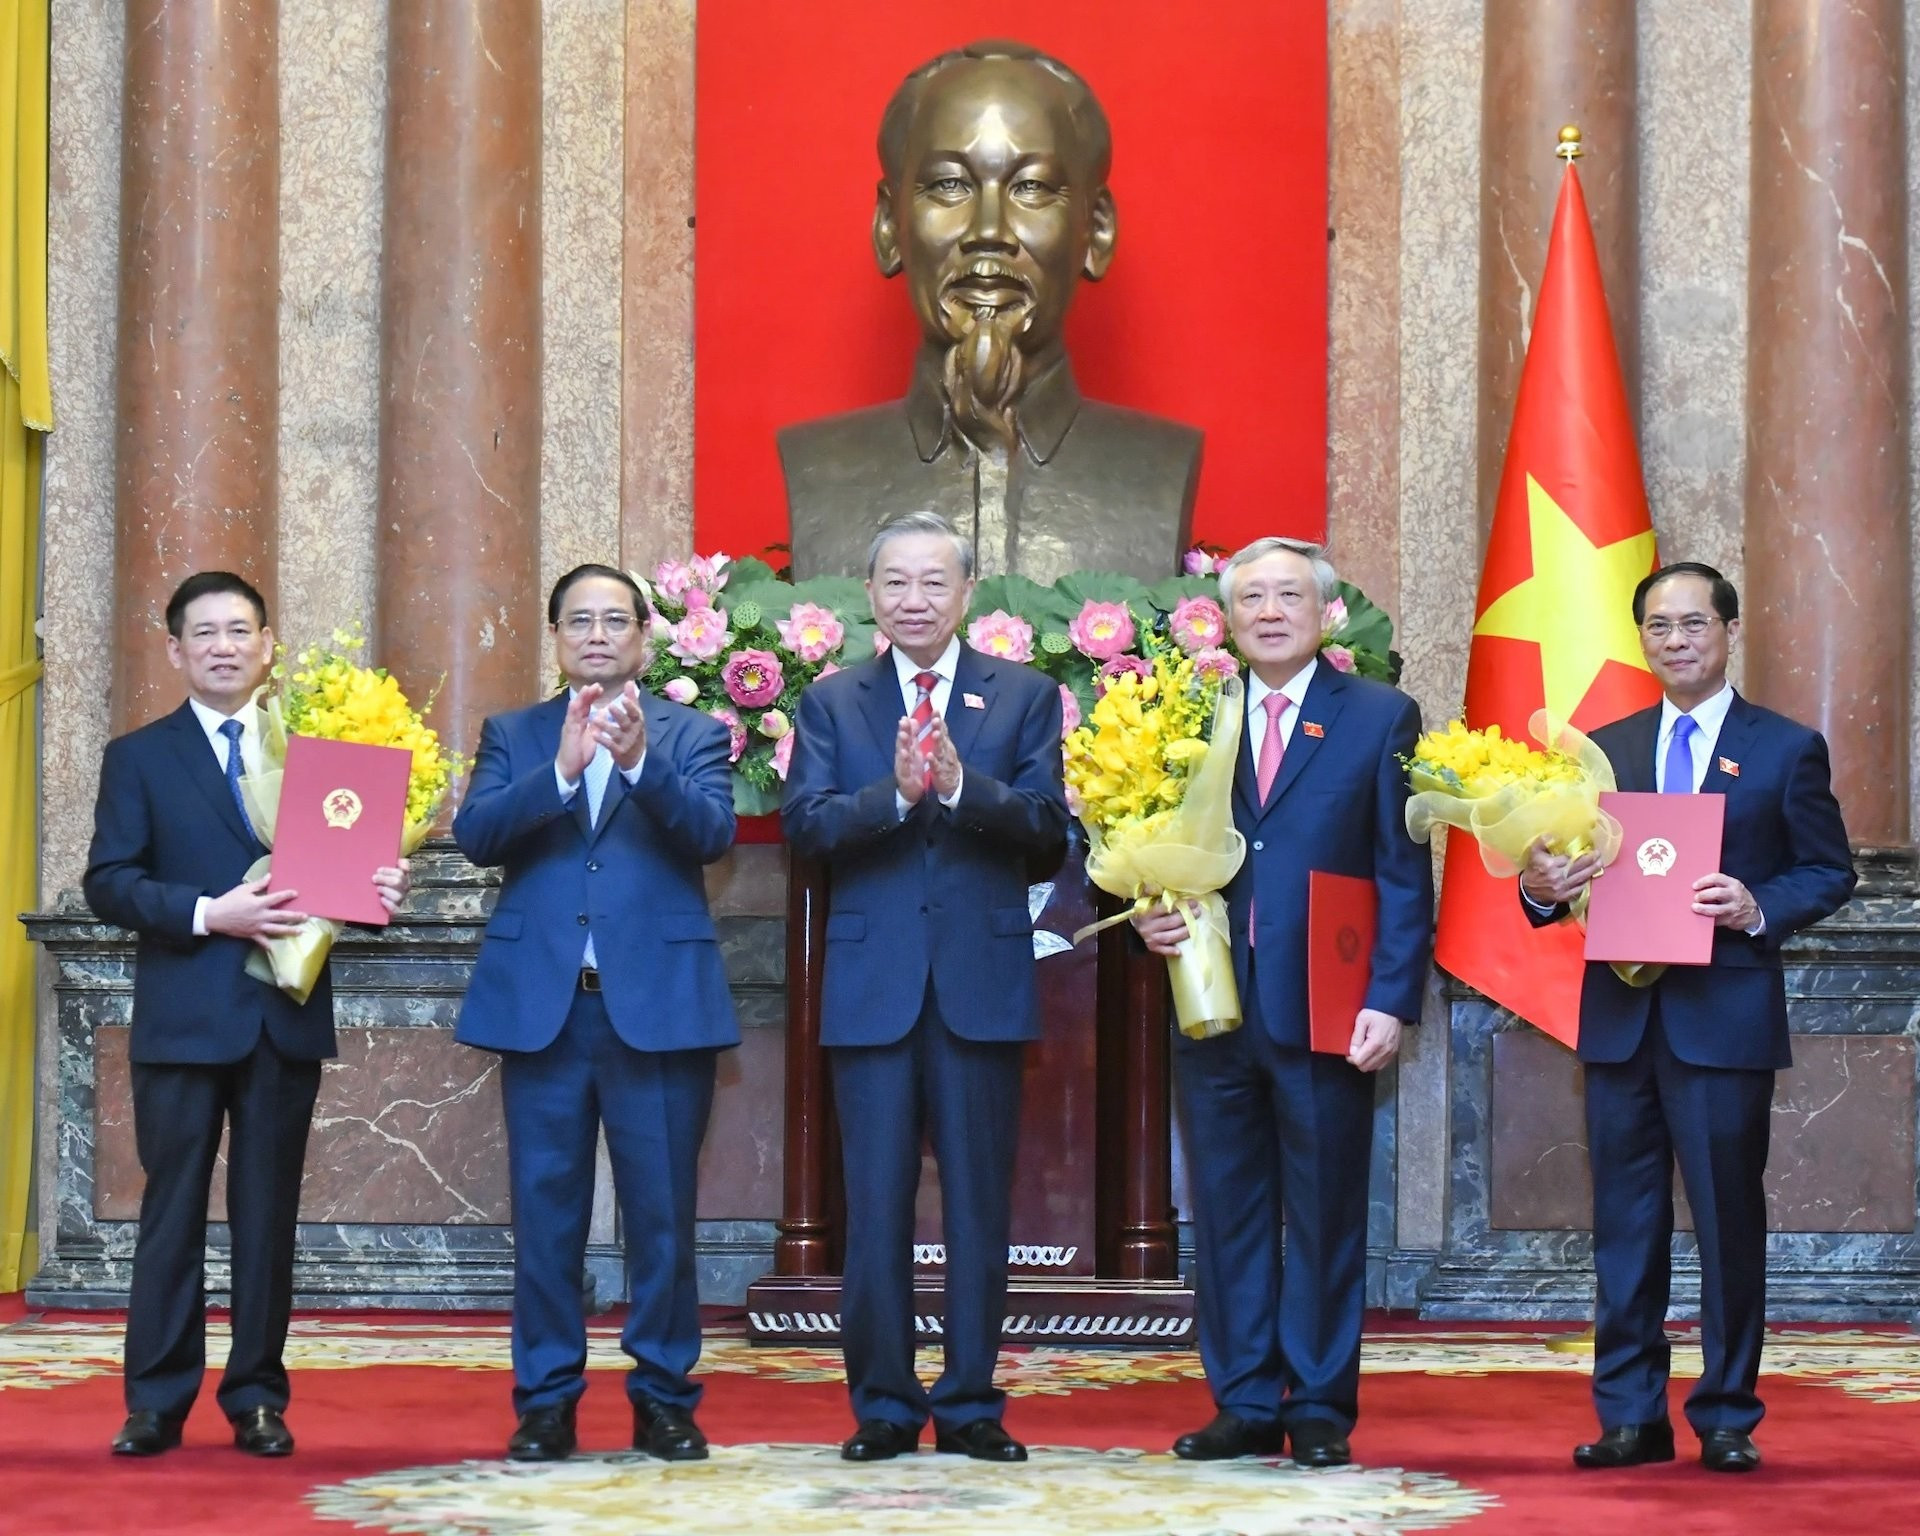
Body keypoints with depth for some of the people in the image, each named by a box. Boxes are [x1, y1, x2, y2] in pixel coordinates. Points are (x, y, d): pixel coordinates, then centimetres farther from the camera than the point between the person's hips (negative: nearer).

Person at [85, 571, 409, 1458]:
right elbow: (107, 883, -5)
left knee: (268, 1211, 6)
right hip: (183, 1015, -2)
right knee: (173, 1208, 1)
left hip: (286, 1014, 2)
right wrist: (206, 913, -18)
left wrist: (378, 889, -12)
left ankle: (257, 1398, 13)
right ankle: (156, 1402, 6)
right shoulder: (139, 757, 4)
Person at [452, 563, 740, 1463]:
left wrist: (640, 762, -26)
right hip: (542, 1006, 1)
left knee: (661, 1214, 1)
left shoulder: (691, 735, 8)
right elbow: (475, 833, -5)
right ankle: (546, 1404, 10)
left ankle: (664, 1398, 11)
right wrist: (563, 769, -20)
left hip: (658, 1006, -1)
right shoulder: (513, 736, 12)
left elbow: (713, 832, -9)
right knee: (545, 1213, 4)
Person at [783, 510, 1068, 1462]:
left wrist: (960, 785, -20)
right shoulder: (832, 703, 9)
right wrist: (895, 793, -20)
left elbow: (1048, 825, -5)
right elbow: (804, 824, -4)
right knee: (875, 1204, 3)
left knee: (979, 1203, 3)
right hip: (872, 983, 1)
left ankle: (969, 1404, 10)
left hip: (982, 981, 0)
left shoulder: (1026, 698, 7)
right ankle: (883, 1406, 10)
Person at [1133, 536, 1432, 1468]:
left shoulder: (1381, 718, 3)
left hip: (1324, 1011, -3)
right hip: (1215, 1005, 3)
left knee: (1325, 1218, 3)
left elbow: (1404, 877, -1)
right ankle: (1245, 1408, 15)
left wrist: (1392, 1000, -10)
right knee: (1227, 1216, 7)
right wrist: (1152, 918, -9)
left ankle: (1320, 1412, 10)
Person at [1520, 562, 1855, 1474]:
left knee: (1728, 1220, 1)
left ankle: (1727, 1418, 9)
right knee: (1624, 1223, 6)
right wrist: (1543, 888, -10)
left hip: (1726, 1015, -3)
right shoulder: (1604, 750, 13)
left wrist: (1760, 909, -16)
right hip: (1620, 1017, 3)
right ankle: (1630, 1416, 13)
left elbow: (1829, 872, 1)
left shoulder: (1786, 749, 4)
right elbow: (1572, 870, 12)